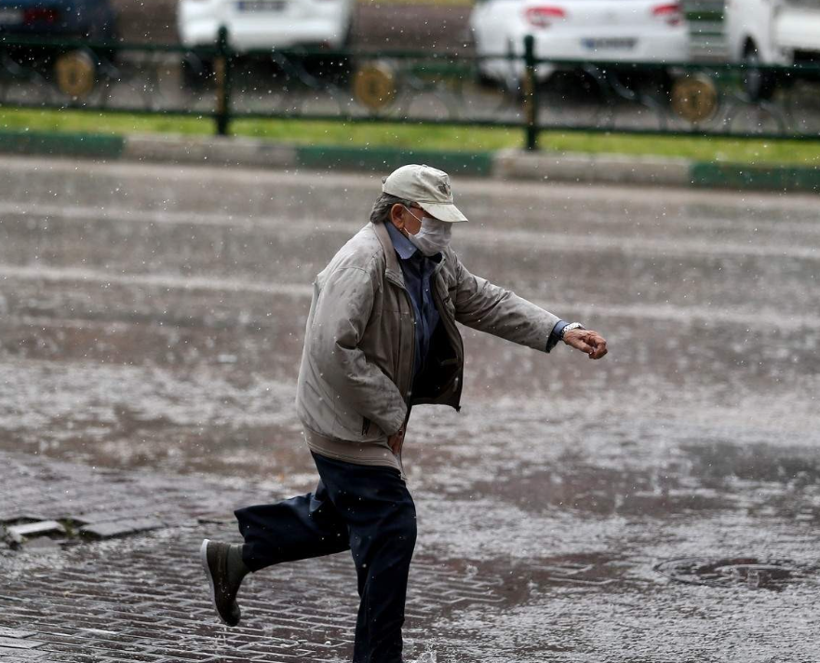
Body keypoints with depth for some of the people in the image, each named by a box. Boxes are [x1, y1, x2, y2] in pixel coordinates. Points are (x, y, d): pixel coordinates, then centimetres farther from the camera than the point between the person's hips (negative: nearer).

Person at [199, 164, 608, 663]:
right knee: (390, 527, -8)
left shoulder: (434, 261, 6)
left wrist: (560, 332, 3)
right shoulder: (363, 263, -25)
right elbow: (333, 350, -31)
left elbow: (484, 301, 15)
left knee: (343, 514, 22)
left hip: (380, 415, 10)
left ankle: (236, 557, 35)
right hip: (348, 420, -10)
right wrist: (390, 415, -23)